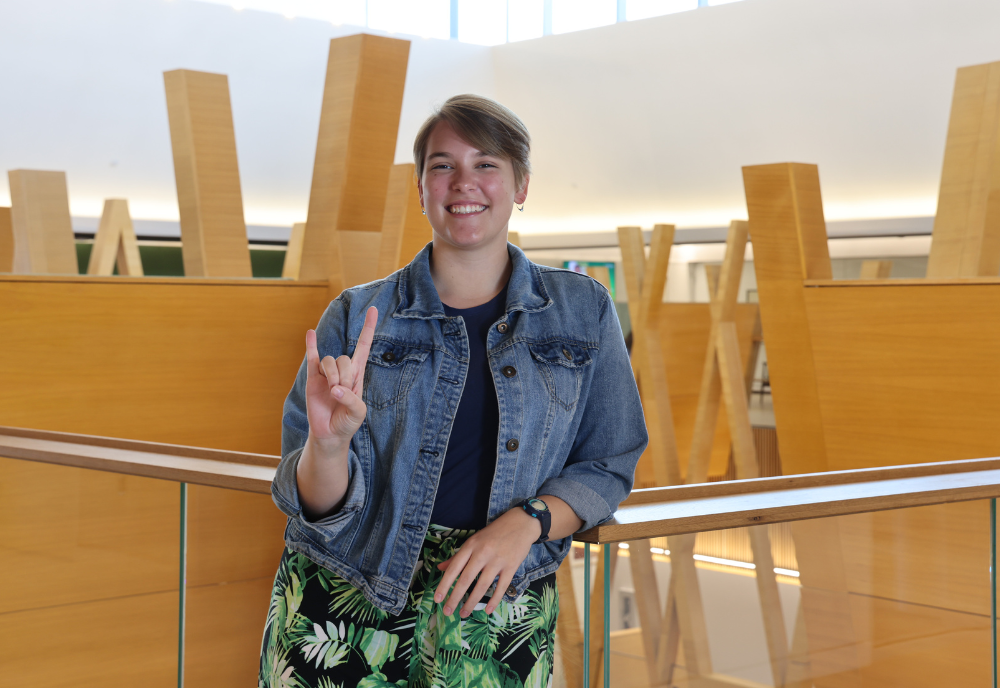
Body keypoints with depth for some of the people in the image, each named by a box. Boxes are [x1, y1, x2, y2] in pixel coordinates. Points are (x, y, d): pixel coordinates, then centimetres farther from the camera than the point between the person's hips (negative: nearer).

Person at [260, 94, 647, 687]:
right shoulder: (357, 318, -1)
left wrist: (527, 522, -14)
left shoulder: (583, 310, 3)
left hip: (498, 615, 1)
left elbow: (607, 466, 5)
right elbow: (316, 505, -4)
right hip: (343, 609, 0)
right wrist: (328, 443, -27)